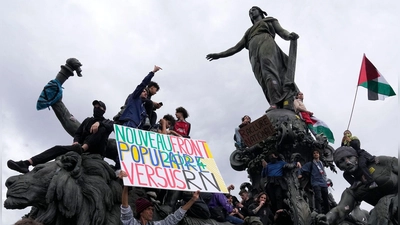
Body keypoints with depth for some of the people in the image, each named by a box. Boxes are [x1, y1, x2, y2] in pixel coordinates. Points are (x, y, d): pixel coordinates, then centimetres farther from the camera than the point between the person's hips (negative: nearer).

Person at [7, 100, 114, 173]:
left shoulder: (107, 122, 16)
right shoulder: (88, 120, 28)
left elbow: (111, 126, -10)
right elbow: (77, 133, 15)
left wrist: (99, 123, -29)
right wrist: (76, 141, -8)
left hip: (97, 150, -5)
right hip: (82, 147, 5)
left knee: (102, 129, -29)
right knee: (58, 148, -15)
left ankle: (82, 149, -48)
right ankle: (26, 163, -31)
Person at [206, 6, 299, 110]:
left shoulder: (270, 20, 35)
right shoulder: (249, 32, 43)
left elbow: (282, 32, 17)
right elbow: (236, 47, 39)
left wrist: (290, 35, -9)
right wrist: (220, 54, 30)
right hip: (253, 50, 3)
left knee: (268, 67, -35)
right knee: (263, 79, -25)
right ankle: (277, 105, -45)